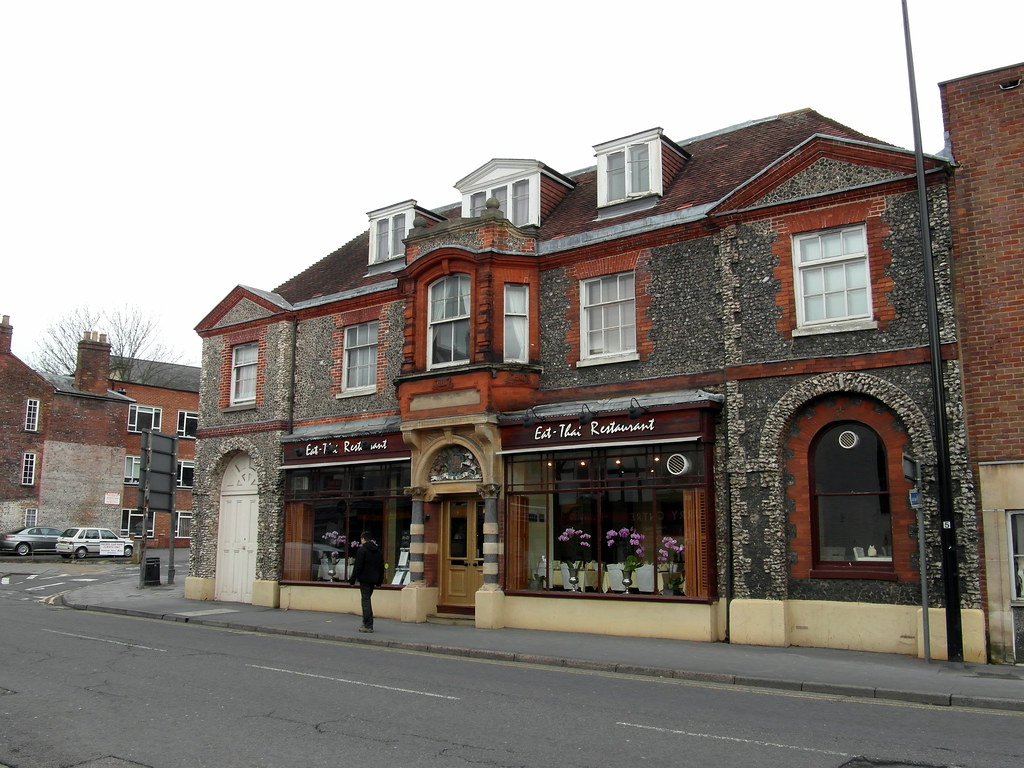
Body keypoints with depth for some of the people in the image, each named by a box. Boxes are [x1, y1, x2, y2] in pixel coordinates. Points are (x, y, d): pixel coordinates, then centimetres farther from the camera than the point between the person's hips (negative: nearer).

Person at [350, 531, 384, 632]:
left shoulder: (362, 550, -10)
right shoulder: (378, 550, 13)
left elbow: (357, 567, -13)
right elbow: (381, 567, 16)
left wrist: (353, 580, -8)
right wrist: (379, 581, 20)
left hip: (365, 579, -7)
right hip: (373, 580, 7)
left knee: (366, 601, -5)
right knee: (367, 600, 17)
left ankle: (368, 626, -7)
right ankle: (366, 623, 21)